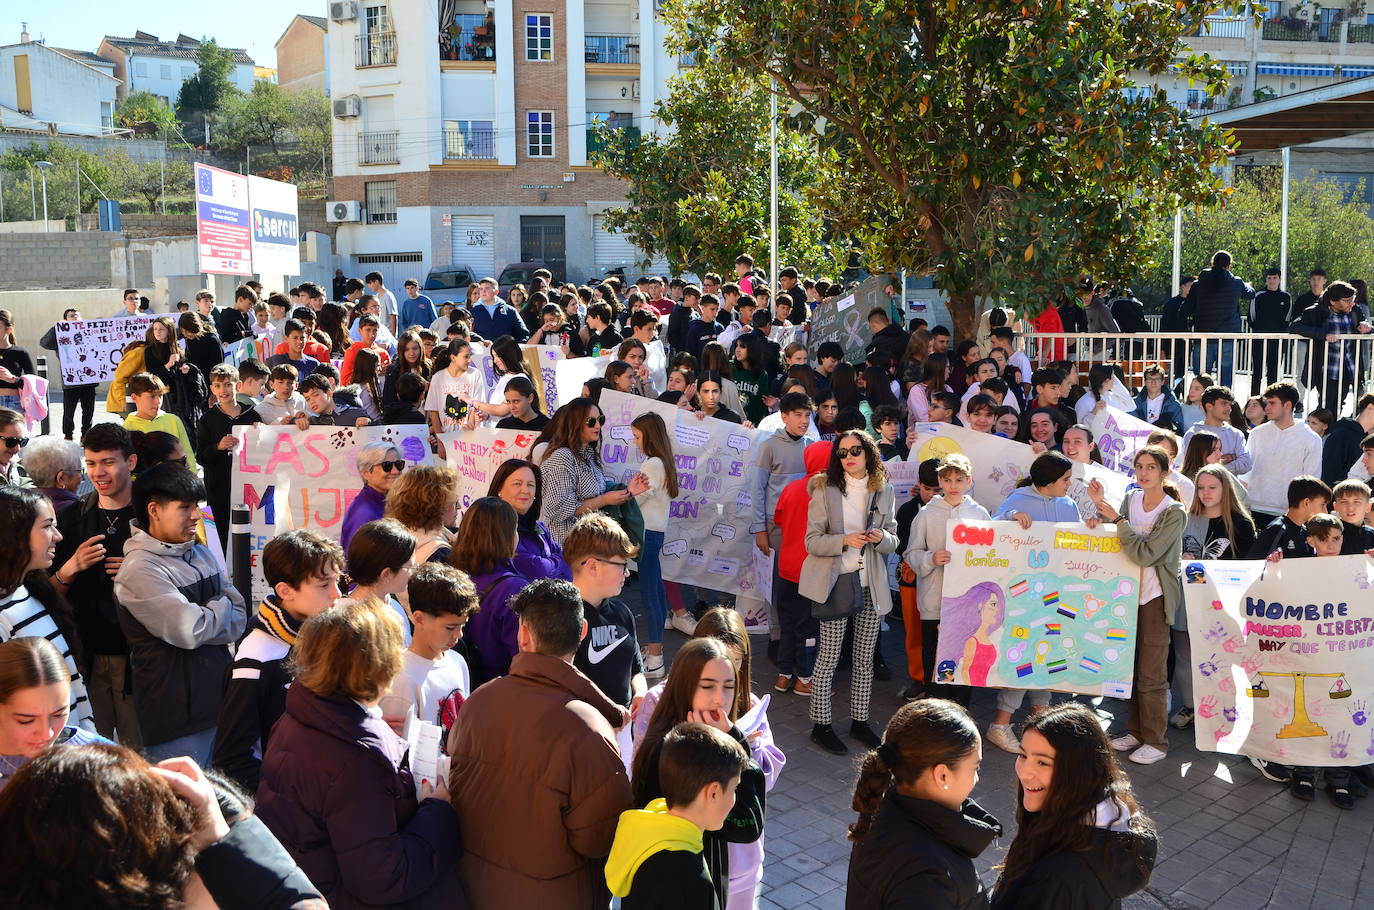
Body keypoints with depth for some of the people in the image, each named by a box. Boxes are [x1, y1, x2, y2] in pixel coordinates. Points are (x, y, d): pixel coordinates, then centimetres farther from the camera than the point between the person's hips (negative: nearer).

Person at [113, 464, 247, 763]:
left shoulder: (201, 553, 10)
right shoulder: (139, 570, -14)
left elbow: (239, 618, 6)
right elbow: (188, 631, -22)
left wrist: (203, 618, -12)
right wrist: (221, 607, -3)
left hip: (221, 700, 7)